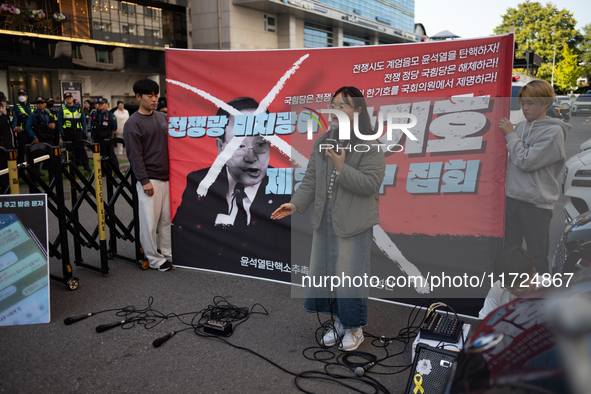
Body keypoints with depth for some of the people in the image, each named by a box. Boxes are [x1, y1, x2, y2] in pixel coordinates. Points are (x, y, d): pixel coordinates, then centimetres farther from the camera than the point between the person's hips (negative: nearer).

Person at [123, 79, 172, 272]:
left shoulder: (162, 117, 13)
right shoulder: (133, 123, -7)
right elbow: (135, 155, -11)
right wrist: (144, 181, -15)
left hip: (167, 177, 6)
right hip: (149, 179, -6)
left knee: (167, 218, 11)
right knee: (150, 220, -1)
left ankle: (168, 253, 23)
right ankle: (154, 259, 11)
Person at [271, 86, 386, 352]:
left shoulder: (370, 146, -8)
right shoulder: (322, 143, 8)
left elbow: (371, 184, -17)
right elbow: (310, 180, 6)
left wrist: (342, 167, -22)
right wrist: (296, 204, -8)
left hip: (354, 223, -6)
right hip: (325, 220, 6)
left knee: (350, 275, 2)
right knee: (326, 272, 13)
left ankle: (355, 328, 25)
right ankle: (339, 322, 33)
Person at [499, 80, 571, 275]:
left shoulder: (554, 131, -9)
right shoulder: (521, 126, 8)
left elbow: (526, 162, -16)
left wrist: (510, 134, -11)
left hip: (536, 202, -6)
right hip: (511, 197, 6)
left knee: (537, 259, 5)